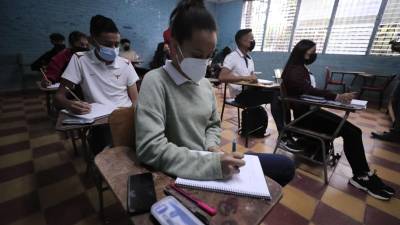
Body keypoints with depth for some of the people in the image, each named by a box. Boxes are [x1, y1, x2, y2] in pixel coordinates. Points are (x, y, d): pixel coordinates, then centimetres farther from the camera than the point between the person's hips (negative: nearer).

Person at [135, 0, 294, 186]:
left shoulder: (205, 84, 5)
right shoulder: (155, 82, -17)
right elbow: (150, 149, -26)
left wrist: (212, 147, -6)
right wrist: (212, 164, -28)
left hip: (209, 161, 7)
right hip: (183, 176, -7)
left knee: (285, 166, 12)